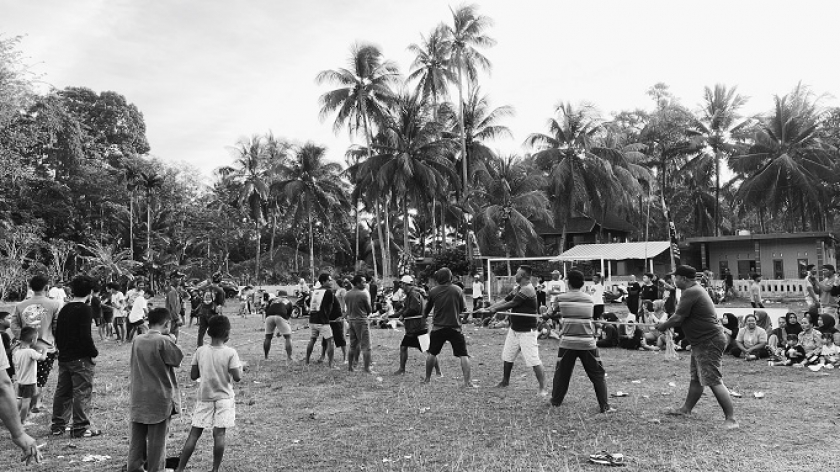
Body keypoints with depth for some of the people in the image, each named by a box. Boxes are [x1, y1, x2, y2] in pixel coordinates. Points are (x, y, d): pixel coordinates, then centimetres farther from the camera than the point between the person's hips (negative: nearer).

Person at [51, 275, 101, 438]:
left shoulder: (64, 309, 10)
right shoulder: (84, 309, -15)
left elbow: (57, 334, 15)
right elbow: (85, 336, -20)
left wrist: (62, 349, 21)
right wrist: (94, 352, -9)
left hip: (64, 358, 8)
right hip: (81, 358, -8)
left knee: (62, 391, 16)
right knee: (82, 393, -1)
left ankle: (57, 425, 25)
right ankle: (81, 428, 3)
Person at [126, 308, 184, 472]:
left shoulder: (137, 340, 2)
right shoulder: (164, 341, -17)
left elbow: (132, 366, 11)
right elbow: (178, 359, -7)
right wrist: (172, 340, 1)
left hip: (138, 398, 5)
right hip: (159, 398, -5)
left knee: (137, 437, 15)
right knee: (157, 440, 5)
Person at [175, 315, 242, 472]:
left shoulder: (200, 351, -5)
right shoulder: (230, 352, -13)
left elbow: (193, 376, 0)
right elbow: (237, 377, -15)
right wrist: (240, 367, 4)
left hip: (204, 398, 3)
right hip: (224, 398, -3)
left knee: (194, 434, 9)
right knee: (219, 434, 2)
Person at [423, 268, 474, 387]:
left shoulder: (433, 292, -2)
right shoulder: (457, 290, -4)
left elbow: (427, 309, 12)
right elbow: (463, 308, 3)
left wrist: (424, 316, 33)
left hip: (438, 327, 2)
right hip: (455, 327, -1)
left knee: (431, 353, 18)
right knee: (463, 355, 2)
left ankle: (427, 378, 25)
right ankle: (467, 381, -5)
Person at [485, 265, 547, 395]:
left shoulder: (527, 289, -19)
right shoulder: (518, 289, 10)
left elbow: (511, 304, -18)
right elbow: (505, 301, 8)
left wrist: (494, 309, -6)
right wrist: (487, 308, -1)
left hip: (526, 331, -9)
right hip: (514, 329, 9)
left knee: (533, 360, -9)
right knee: (507, 356, 16)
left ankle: (542, 388, 1)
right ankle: (505, 381, 33)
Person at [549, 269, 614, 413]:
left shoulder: (561, 298, -4)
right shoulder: (589, 299, 1)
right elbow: (591, 317, 10)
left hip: (567, 342, 0)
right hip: (587, 343, 0)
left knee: (561, 372, 15)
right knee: (598, 374, 8)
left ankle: (556, 401, 29)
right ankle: (604, 406, 6)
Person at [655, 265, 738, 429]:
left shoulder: (691, 293, -19)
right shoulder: (696, 290, 14)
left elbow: (678, 318, -17)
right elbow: (683, 317, 18)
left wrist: (662, 326, -2)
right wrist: (666, 324, 12)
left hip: (709, 342, -11)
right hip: (702, 342, 11)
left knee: (713, 381, -10)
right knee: (696, 378, 20)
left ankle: (731, 419, -6)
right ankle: (686, 409, 33)